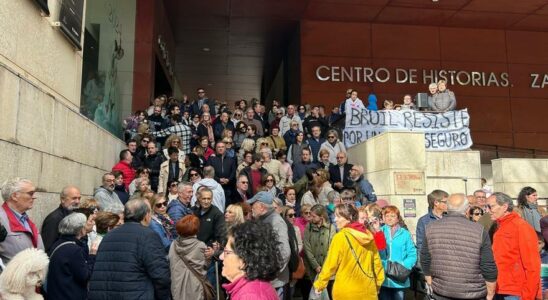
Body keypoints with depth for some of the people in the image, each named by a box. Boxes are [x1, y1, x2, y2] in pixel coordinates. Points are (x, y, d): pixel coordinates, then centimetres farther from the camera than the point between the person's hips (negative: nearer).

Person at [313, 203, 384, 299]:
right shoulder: (368, 236, 2)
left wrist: (319, 284, 1)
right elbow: (377, 262, 9)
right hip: (368, 291, 5)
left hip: (346, 292, -5)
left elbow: (330, 264, -11)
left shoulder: (340, 237, -15)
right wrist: (377, 284, 22)